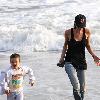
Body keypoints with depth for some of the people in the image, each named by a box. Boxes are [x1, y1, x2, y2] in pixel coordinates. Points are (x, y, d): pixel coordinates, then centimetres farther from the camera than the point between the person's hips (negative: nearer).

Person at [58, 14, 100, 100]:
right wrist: (62, 57, 0)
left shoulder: (87, 32, -4)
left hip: (81, 61, 3)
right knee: (76, 85, -26)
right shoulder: (68, 32, -9)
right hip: (70, 61, -3)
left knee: (82, 88, 6)